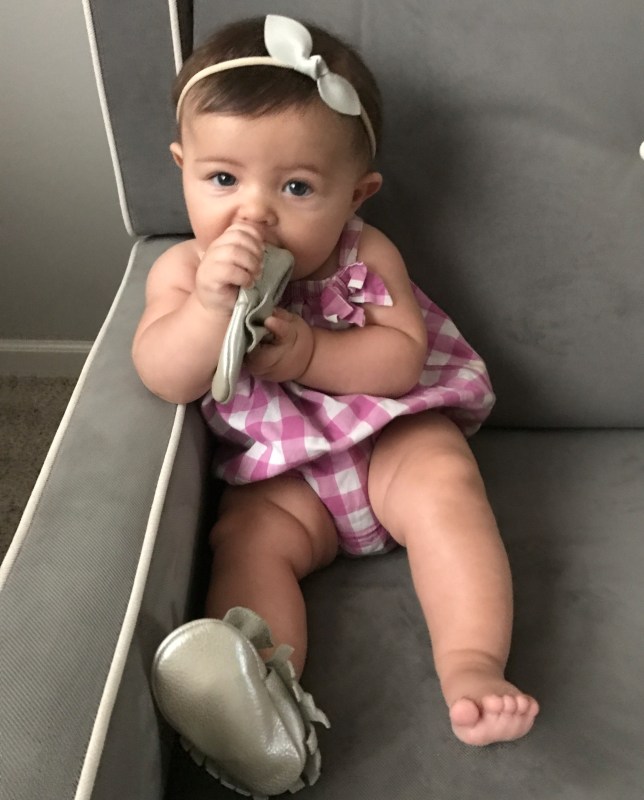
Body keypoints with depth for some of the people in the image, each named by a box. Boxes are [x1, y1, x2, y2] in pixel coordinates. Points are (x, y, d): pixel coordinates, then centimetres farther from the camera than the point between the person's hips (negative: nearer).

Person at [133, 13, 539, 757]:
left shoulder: (367, 256, -9)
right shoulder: (184, 268, -7)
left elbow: (404, 358, -15)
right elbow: (166, 379, -18)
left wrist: (307, 352, -28)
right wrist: (212, 302, -36)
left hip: (392, 437, -1)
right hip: (279, 475, 1)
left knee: (444, 483, -26)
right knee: (245, 542, -22)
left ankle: (471, 665, -28)